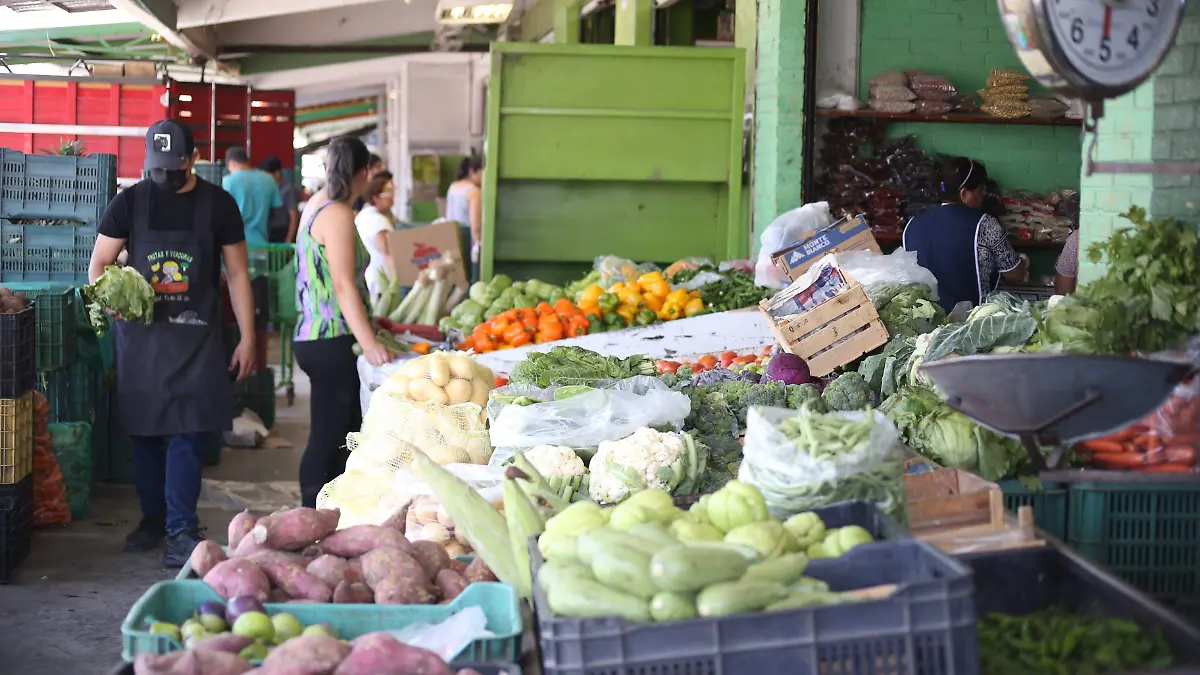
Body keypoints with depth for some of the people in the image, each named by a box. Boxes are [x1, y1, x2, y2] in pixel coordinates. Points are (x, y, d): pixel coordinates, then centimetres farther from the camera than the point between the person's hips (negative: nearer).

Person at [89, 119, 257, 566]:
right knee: (144, 431, 7)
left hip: (195, 336, -2)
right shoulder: (129, 202, 2)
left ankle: (181, 528, -8)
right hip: (140, 333, 2)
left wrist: (247, 338, 0)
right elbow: (98, 265, 6)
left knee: (187, 432, -9)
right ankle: (152, 518, 21)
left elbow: (237, 274, 4)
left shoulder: (218, 204, 1)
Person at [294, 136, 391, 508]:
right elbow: (344, 285, -21)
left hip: (315, 338, 10)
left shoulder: (316, 205, 14)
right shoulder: (338, 215, -14)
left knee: (346, 435, 13)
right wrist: (369, 343, -24)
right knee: (328, 438, -6)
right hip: (332, 344, -10)